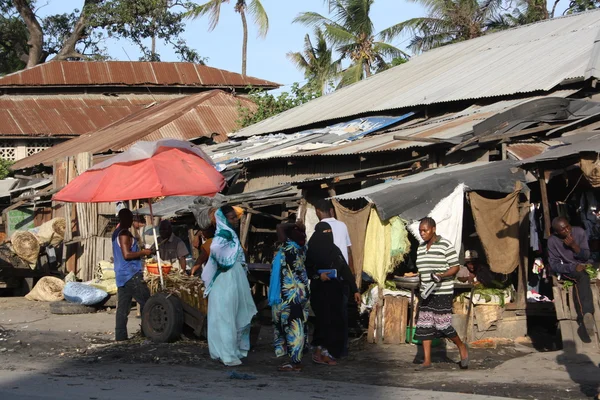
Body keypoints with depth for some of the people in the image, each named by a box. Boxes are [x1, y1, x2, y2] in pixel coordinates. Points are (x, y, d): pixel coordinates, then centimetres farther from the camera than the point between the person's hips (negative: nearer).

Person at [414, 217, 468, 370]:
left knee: (443, 324, -9)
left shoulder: (445, 245, -8)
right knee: (424, 326, 2)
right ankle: (427, 361, 6)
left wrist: (441, 276, -23)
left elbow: (455, 267, -9)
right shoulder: (420, 248, 14)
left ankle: (462, 347, 16)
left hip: (443, 293, -7)